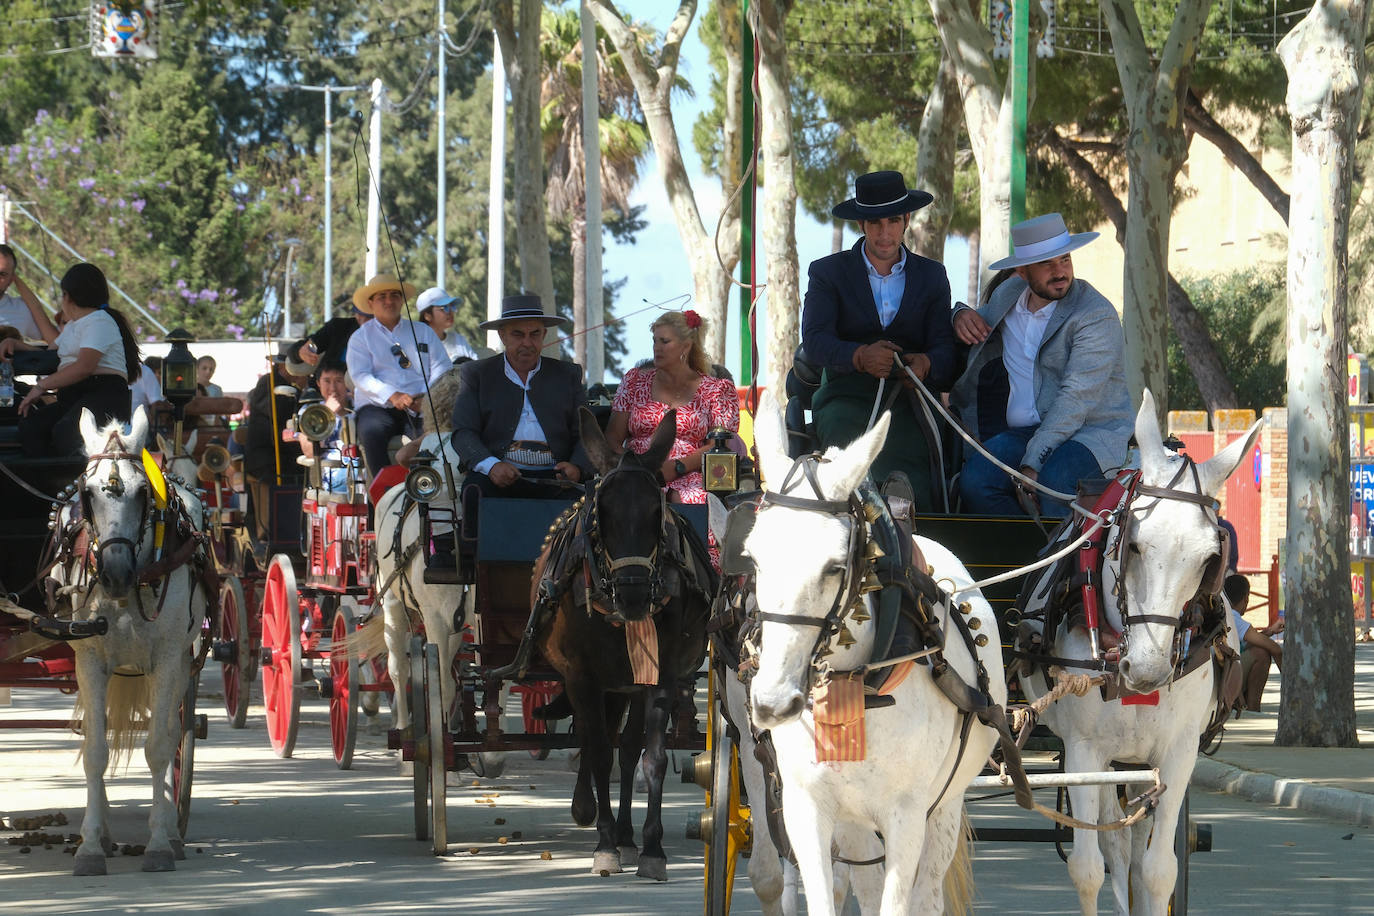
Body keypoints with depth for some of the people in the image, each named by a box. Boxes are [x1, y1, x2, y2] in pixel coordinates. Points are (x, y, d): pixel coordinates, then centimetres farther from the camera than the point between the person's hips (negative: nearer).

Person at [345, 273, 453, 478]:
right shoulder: (361, 338, 15)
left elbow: (442, 367, 10)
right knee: (373, 431, -35)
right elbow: (361, 377, 0)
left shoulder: (423, 331, 21)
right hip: (378, 407, -1)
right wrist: (392, 396, -18)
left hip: (421, 408, 1)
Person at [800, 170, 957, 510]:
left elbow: (944, 346, 8)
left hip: (908, 399, 1)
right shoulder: (828, 272, 13)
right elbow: (815, 340, -4)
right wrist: (861, 356, -25)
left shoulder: (931, 275, 19)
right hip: (848, 396, -1)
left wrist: (924, 363, -19)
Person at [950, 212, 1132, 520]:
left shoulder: (1097, 315, -11)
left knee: (1053, 481, -38)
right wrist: (961, 315, 9)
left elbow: (1076, 400, -20)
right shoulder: (1008, 295, 11)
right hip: (1022, 432, 6)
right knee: (974, 479, -24)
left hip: (1092, 429, -6)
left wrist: (1032, 463, -28)